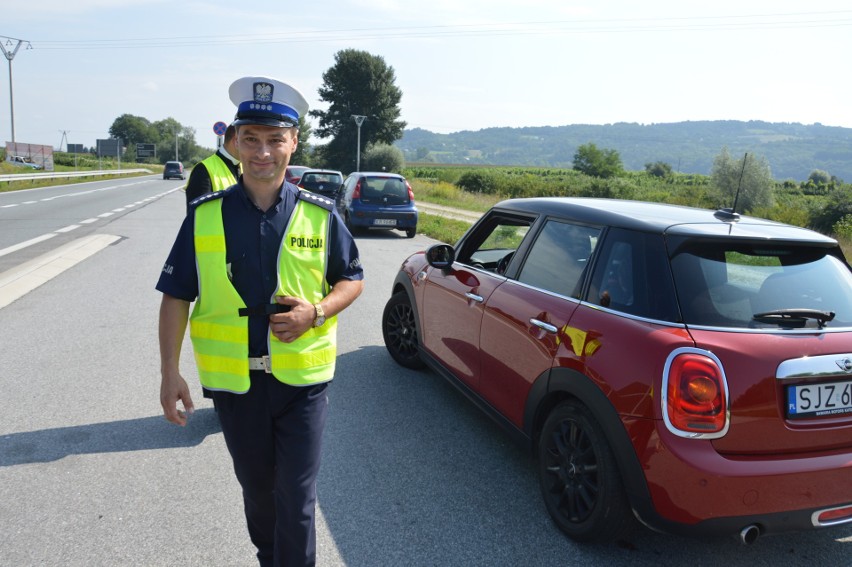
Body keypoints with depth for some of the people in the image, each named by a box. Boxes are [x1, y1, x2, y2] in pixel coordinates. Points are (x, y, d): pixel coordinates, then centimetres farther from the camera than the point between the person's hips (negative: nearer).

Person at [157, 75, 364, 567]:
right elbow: (177, 295, 1)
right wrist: (170, 371, -5)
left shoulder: (319, 215, -6)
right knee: (257, 489, 21)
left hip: (303, 378, -1)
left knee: (297, 497, 2)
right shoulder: (205, 214, -5)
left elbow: (352, 280, 4)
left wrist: (315, 311, -16)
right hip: (233, 379, 2)